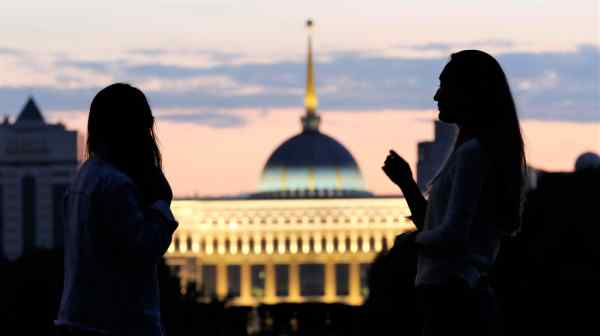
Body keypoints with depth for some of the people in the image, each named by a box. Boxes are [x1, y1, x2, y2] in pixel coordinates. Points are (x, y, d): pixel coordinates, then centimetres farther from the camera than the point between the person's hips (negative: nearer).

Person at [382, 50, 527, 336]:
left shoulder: (472, 152, -13)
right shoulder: (485, 150, 17)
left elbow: (451, 235, -20)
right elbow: (433, 224, 25)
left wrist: (416, 238, -1)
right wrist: (406, 183, 14)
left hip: (453, 303, -10)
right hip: (464, 299, 10)